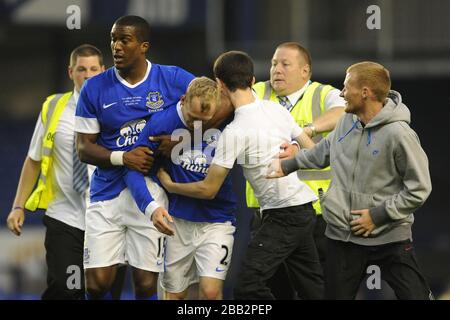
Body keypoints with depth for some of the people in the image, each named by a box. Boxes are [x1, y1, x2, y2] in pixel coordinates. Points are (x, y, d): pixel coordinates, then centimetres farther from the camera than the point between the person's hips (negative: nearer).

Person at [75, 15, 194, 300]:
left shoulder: (173, 80, -3)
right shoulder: (95, 88, 0)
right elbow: (85, 148, 2)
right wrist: (122, 158, -16)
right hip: (108, 193, 1)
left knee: (146, 284, 1)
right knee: (97, 284, -5)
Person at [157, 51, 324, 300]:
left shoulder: (234, 132, -15)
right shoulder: (277, 109, 6)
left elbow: (208, 190, -10)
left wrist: (170, 186, 7)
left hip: (283, 215, -9)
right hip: (305, 207, 9)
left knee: (248, 288, -12)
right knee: (312, 288, 16)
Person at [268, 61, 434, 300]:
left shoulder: (399, 134, -17)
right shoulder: (347, 121, 4)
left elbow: (419, 190, -15)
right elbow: (323, 152, 25)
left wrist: (378, 215, -15)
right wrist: (287, 166, 28)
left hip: (390, 237, -6)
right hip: (342, 235, 6)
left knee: (416, 296, -8)